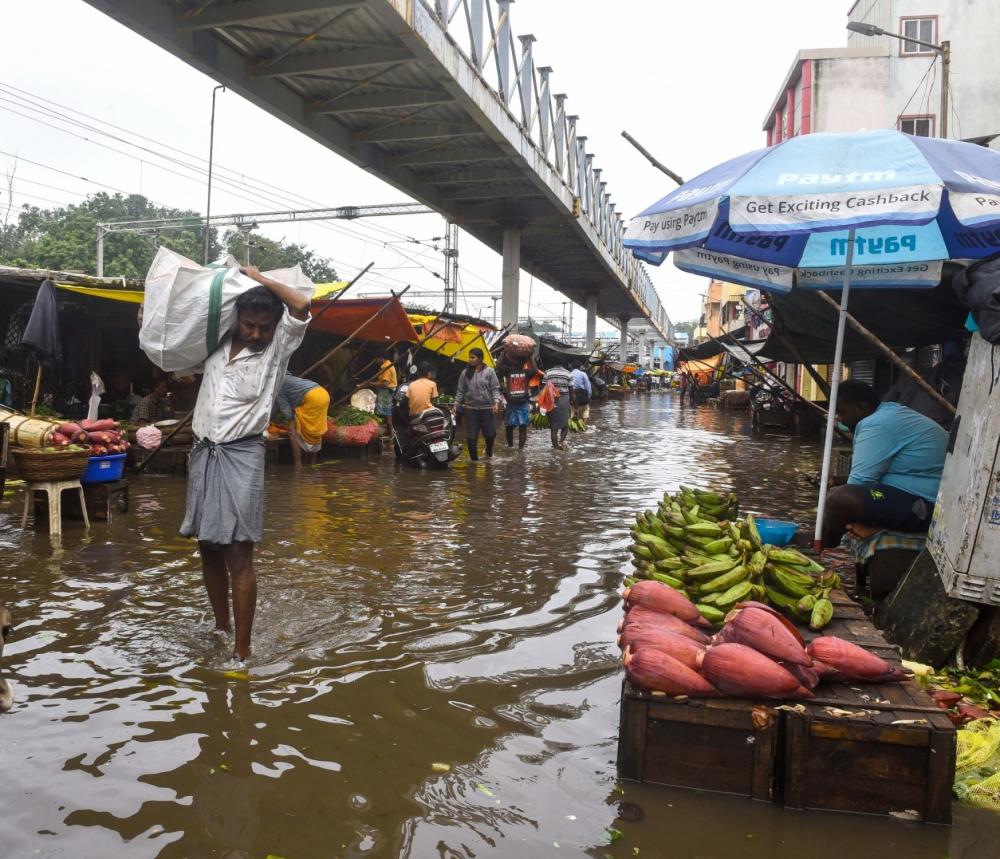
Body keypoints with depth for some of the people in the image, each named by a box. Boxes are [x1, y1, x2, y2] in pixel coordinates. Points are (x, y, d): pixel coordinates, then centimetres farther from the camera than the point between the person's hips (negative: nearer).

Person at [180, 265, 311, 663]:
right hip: (203, 452, 6)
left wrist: (259, 278, -6)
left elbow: (301, 305, -17)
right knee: (208, 548, 12)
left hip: (241, 455, -5)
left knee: (238, 556, -7)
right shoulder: (216, 344, 9)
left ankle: (242, 649, -1)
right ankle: (220, 628, 29)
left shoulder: (277, 350, -3)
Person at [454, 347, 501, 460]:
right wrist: (456, 405, 5)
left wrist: (496, 402, -14)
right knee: (471, 436, 0)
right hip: (470, 409, 2)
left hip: (487, 409, -1)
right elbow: (461, 391, 10)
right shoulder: (465, 373, 5)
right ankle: (474, 459, 15)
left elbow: (495, 389, -2)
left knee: (490, 434, 4)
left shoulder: (489, 371, -1)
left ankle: (489, 453, 34)